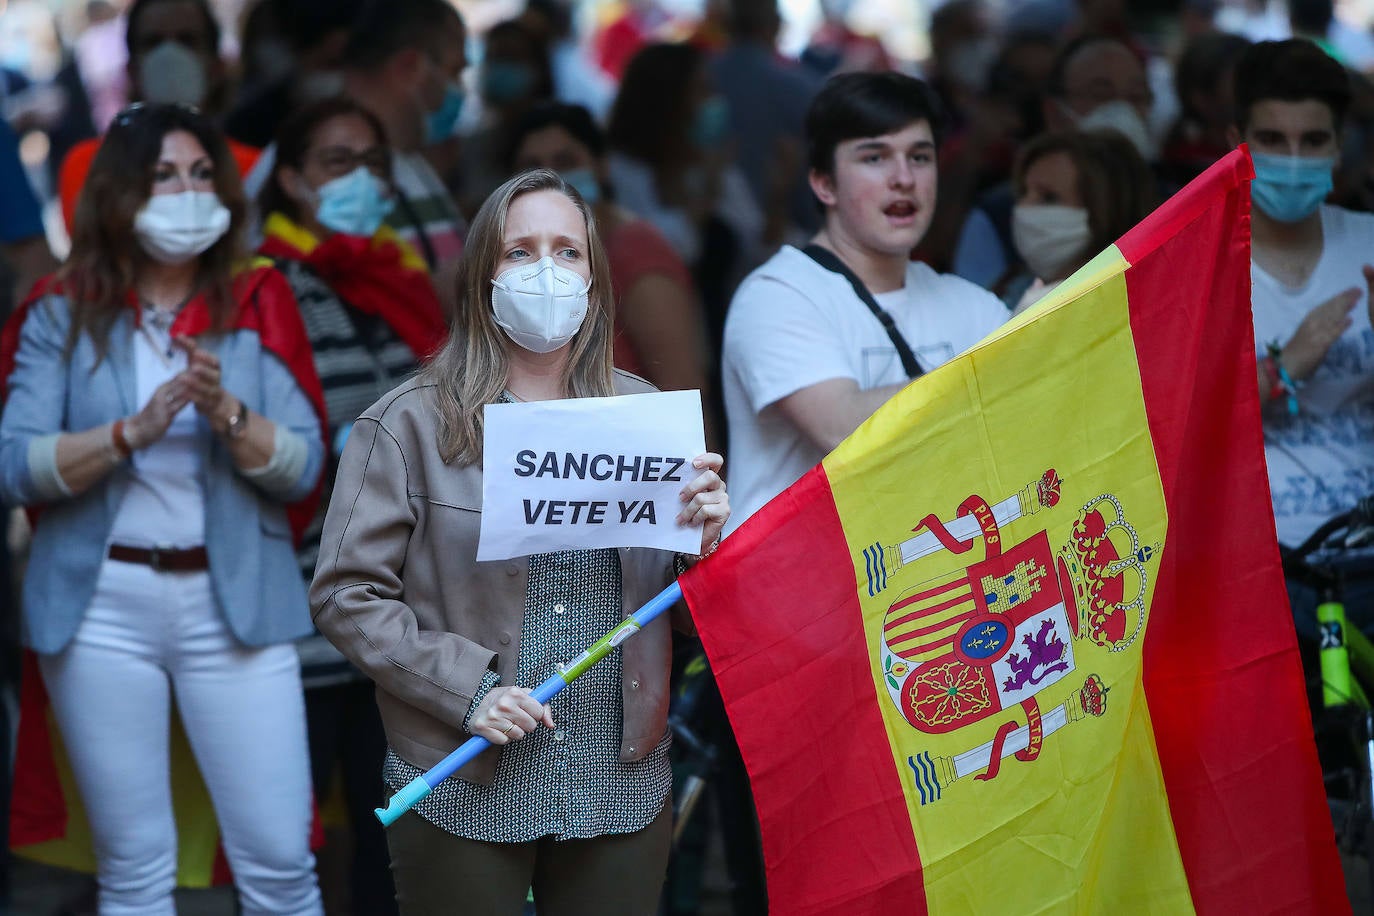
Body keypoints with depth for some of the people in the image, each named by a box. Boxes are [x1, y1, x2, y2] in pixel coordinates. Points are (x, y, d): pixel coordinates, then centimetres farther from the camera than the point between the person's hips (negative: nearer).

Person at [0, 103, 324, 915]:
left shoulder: (256, 308, 5)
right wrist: (131, 432, -19)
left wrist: (226, 412, -20)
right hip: (102, 605, 0)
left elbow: (304, 468, -3)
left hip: (235, 602, 0)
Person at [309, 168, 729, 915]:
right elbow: (346, 594, -5)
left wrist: (707, 539, -11)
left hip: (623, 787, 3)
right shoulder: (411, 424, -4)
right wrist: (463, 688, -15)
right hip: (465, 793, -3)